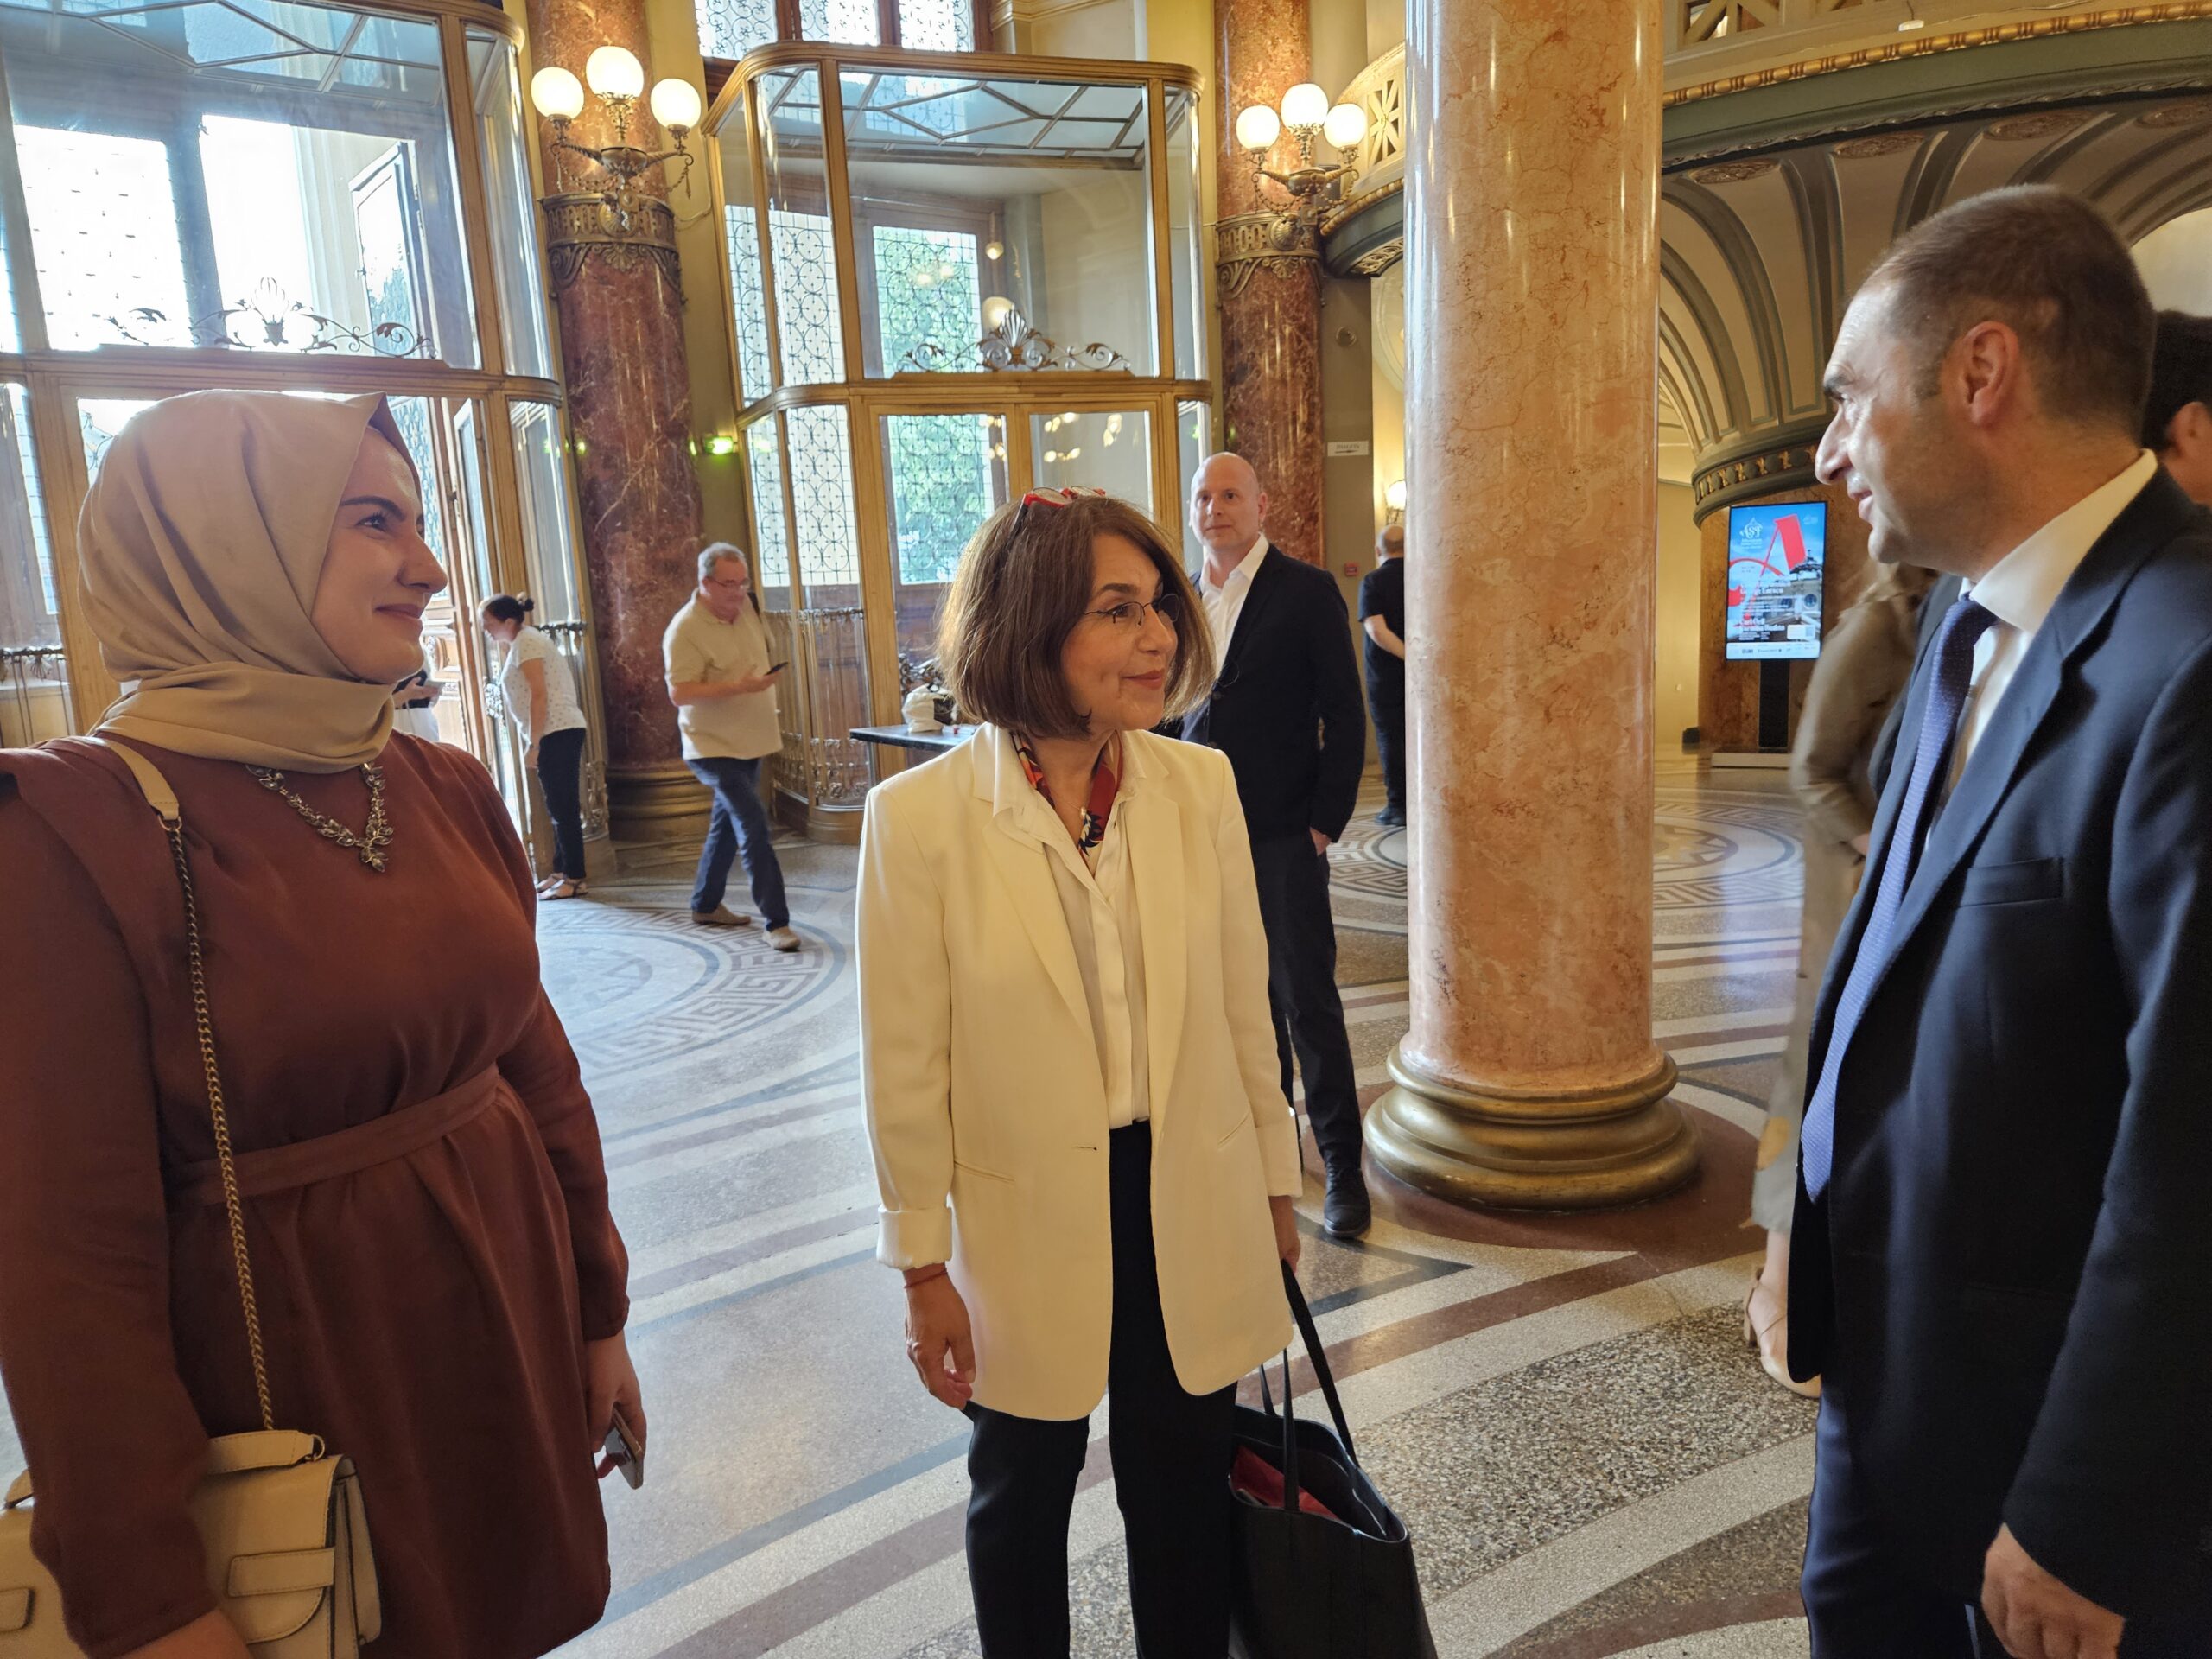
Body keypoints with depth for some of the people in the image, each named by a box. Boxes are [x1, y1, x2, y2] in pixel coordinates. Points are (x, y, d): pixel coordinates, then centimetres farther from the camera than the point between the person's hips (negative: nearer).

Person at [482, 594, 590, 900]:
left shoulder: (526, 642, -10)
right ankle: (562, 872, 18)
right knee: (559, 807, 12)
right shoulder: (521, 642, 20)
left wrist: (533, 745, -18)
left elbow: (539, 695, -17)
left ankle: (574, 878, -5)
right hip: (556, 733, 10)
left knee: (562, 807, -8)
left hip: (558, 732, -10)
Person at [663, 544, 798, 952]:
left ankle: (706, 905, 33)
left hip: (749, 743, 8)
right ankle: (777, 922, -11)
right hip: (715, 747, -8)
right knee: (755, 829, -15)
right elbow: (679, 693, -25)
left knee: (728, 825, 18)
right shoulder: (685, 630, -19)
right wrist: (739, 687, -32)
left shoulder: (745, 607, 4)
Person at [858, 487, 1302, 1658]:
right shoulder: (921, 816, -16)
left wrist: (1274, 1186, 9)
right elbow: (906, 1067, -9)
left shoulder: (1200, 784, -7)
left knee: (1186, 1494, 20)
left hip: (1192, 1214, 2)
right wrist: (923, 1271, -4)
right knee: (1021, 1497, 21)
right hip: (1025, 1224, -2)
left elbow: (1244, 1009, 2)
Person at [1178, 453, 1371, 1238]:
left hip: (1283, 836, -5)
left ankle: (1342, 1165, 10)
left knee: (1308, 1000, -1)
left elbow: (1344, 718, -6)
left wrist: (1325, 821, -11)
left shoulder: (1307, 591, -4)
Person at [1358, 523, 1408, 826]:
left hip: (1386, 674, -3)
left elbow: (1377, 631, -18)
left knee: (1391, 737, 3)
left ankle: (1398, 804, 3)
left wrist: (1413, 657, -20)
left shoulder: (1372, 581, -8)